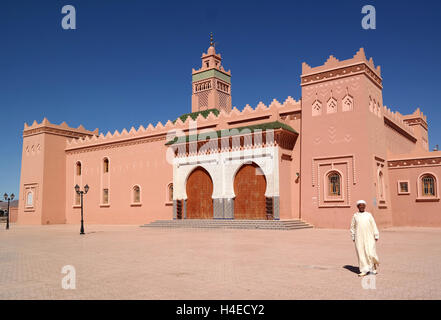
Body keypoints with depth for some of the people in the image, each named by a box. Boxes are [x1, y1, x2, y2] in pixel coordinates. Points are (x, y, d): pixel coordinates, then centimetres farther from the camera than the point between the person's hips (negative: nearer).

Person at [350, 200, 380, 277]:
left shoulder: (369, 215, 6)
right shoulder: (355, 215, 7)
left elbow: (374, 226, 6)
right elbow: (352, 227, 12)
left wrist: (376, 236, 2)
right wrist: (353, 237, 9)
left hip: (369, 237, -1)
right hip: (359, 238, 1)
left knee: (370, 253, -8)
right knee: (361, 253, -1)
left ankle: (374, 265, 21)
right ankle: (364, 270, 6)